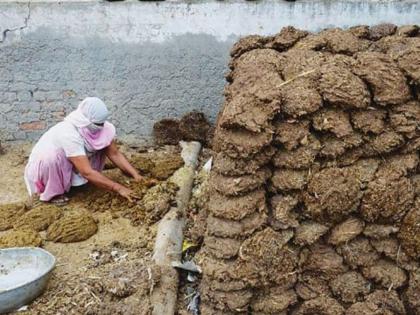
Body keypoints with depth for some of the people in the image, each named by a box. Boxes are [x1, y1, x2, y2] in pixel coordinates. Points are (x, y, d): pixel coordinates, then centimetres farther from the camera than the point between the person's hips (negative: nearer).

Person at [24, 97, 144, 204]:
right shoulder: (69, 135, -38)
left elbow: (115, 154, -14)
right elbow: (87, 172, -41)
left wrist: (136, 175, -25)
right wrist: (118, 188, -42)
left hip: (67, 168, 6)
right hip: (43, 166, -6)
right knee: (52, 155, -38)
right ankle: (52, 193, -12)